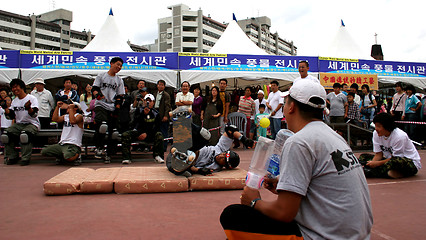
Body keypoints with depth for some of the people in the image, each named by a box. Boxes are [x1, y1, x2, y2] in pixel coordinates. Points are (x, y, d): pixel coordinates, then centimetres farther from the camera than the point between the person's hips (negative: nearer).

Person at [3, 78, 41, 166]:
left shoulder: (32, 98, -3)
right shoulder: (14, 101, 16)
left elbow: (34, 114, -16)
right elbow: (11, 116, 10)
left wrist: (28, 108, -36)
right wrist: (6, 108, -7)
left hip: (32, 124, -6)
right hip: (18, 124, 6)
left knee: (25, 135, -35)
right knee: (6, 135, -17)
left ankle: (25, 158, -26)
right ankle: (12, 157, -5)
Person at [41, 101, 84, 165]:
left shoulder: (79, 116, -1)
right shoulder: (65, 116, 21)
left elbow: (72, 121, -22)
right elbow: (55, 119, 7)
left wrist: (71, 108, -14)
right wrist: (57, 107, 6)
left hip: (73, 145, -7)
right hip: (61, 144, 8)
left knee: (68, 157, -36)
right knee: (44, 151, -3)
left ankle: (77, 155, 0)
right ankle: (61, 156, 16)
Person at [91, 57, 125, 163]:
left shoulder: (119, 80, 16)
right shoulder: (101, 76, 12)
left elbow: (120, 97, 12)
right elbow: (94, 89, 5)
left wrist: (117, 109, -1)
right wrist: (98, 94, -18)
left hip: (112, 108, 3)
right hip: (100, 105, -3)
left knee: (112, 132, 0)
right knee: (102, 125, -27)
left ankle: (108, 154, 10)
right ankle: (99, 147, -9)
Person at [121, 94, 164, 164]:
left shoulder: (156, 114, 5)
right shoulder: (139, 109, 5)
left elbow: (156, 127, 0)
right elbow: (135, 121, -9)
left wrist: (146, 134, -14)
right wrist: (143, 113, -25)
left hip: (149, 134, 0)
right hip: (137, 131, 0)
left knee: (159, 135, -29)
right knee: (125, 135, -25)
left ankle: (157, 156, -21)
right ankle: (126, 158, -24)